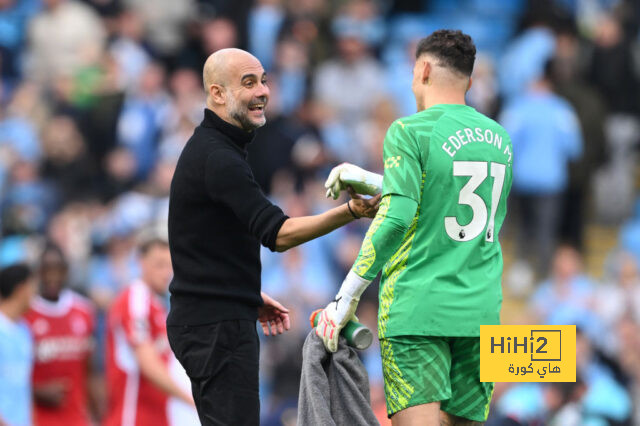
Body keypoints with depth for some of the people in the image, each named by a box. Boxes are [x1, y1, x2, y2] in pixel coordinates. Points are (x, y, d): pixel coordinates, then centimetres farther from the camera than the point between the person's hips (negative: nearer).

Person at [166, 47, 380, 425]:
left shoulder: (208, 149, 16)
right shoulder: (218, 158, -18)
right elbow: (277, 233, -26)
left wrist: (251, 296, 26)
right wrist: (351, 211, -34)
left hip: (204, 319, 11)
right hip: (217, 324, -11)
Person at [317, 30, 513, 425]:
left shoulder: (410, 132, -7)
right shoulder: (499, 139, 14)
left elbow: (396, 216, -18)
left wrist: (347, 296, -14)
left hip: (417, 308, -6)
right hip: (480, 311, 6)